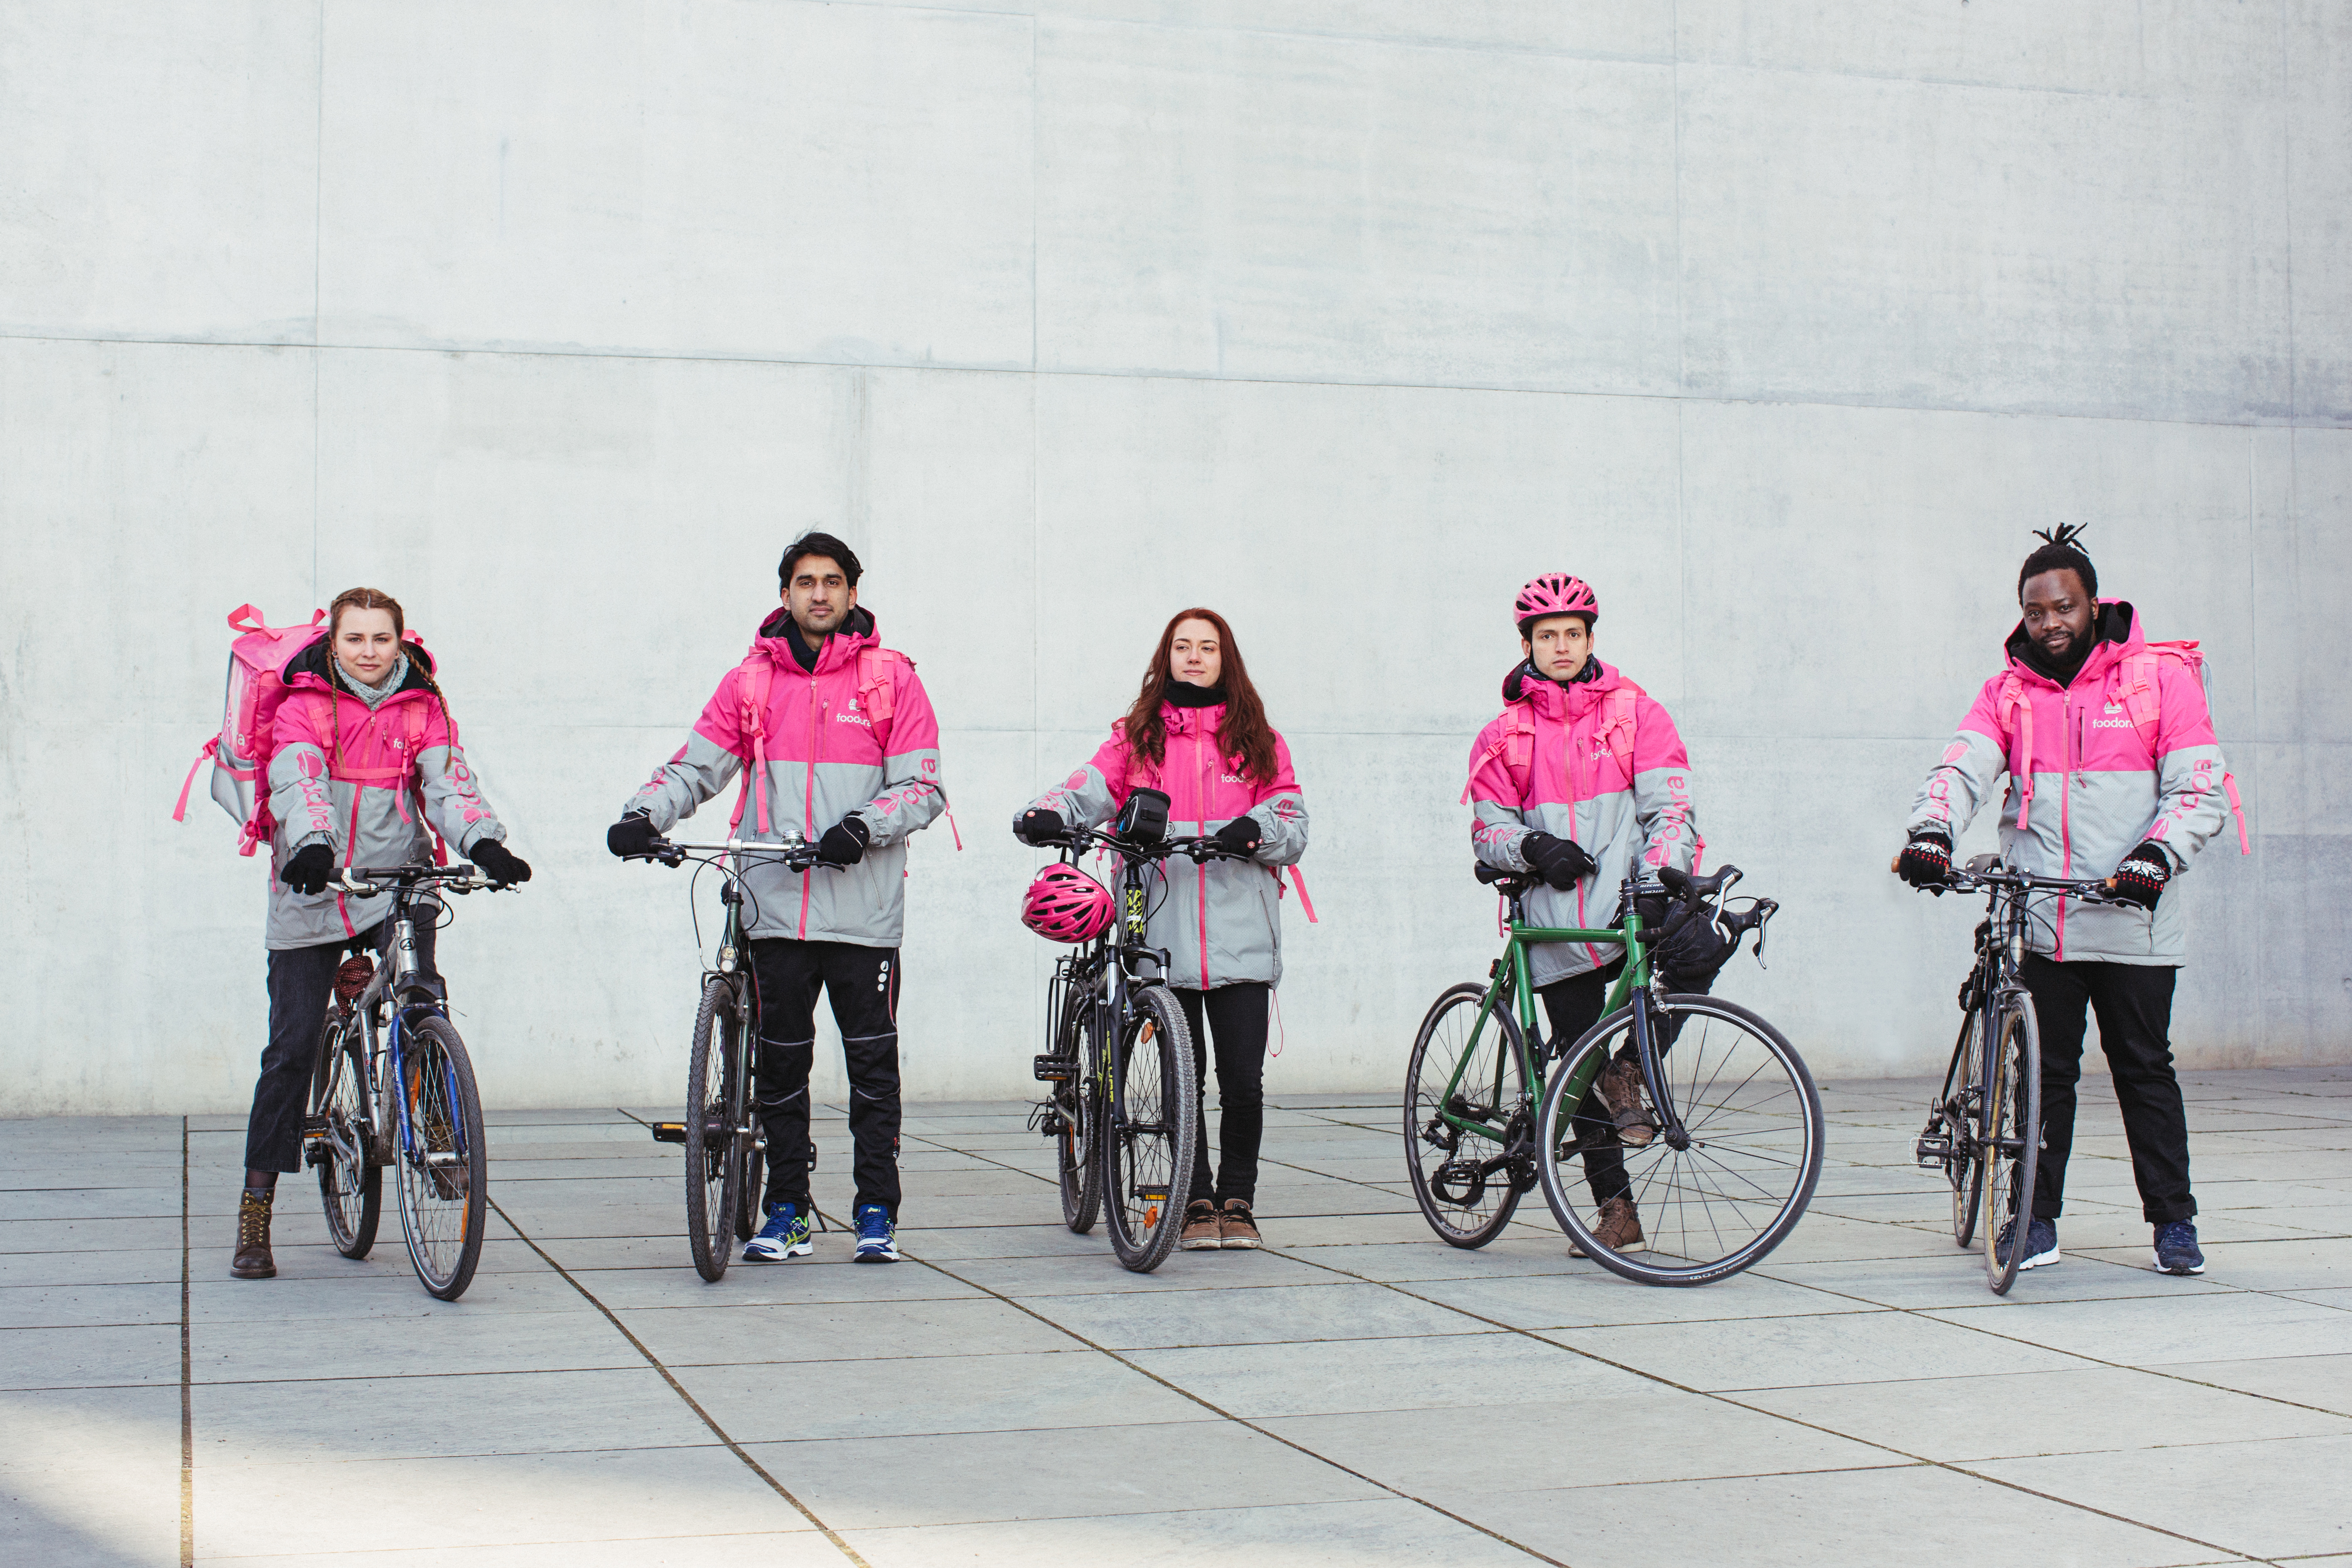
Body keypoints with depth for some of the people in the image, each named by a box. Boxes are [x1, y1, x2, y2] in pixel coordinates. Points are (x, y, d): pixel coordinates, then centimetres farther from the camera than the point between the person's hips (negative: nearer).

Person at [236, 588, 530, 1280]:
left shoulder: (423, 707, 6)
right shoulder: (304, 704, 1)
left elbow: (448, 781, -8)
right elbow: (298, 781, -16)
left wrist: (483, 842, -29)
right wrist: (312, 845, -37)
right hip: (314, 893, -1)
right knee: (292, 1048, 0)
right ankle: (256, 1205, 9)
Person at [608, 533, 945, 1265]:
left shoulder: (891, 678, 4)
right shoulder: (750, 682, 10)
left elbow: (922, 786, 0)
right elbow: (696, 765, 7)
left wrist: (862, 827, -17)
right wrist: (643, 815, -11)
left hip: (863, 910, -2)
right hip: (776, 906, 2)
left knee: (872, 1061, 3)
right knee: (780, 1062, 7)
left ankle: (877, 1210, 13)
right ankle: (787, 1209, 17)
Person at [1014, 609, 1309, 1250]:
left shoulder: (1260, 741, 13)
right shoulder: (1137, 738, 13)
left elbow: (1293, 829, 7)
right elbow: (1088, 790, -1)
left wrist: (1257, 830, -15)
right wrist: (1046, 815, -22)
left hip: (1241, 938, 0)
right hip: (1163, 937, 0)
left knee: (1243, 1082, -3)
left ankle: (1238, 1200, 15)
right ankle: (1197, 1203, 17)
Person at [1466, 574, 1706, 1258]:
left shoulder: (1636, 713, 6)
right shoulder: (1505, 735, 10)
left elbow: (1670, 808, -1)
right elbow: (1488, 829, 7)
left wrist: (1658, 882, -18)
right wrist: (1532, 847, -16)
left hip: (1631, 907, -1)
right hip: (1559, 930, 1)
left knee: (1696, 949, -34)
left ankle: (1629, 1067, -10)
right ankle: (1616, 1210, 14)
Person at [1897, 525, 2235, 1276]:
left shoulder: (2160, 677, 2)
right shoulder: (2009, 692, 9)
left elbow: (2200, 790, -2)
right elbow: (1962, 768, -5)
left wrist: (2157, 854, -19)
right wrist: (1932, 830, -25)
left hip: (2132, 920, -2)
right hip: (2039, 922, 2)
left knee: (2145, 1071, 5)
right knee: (2045, 1071, 6)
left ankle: (2174, 1220, 15)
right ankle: (2037, 1217, 15)